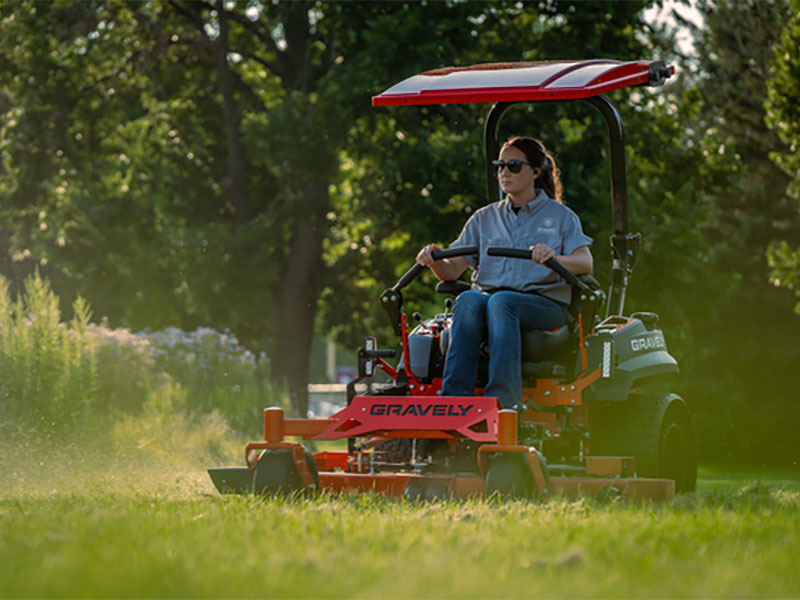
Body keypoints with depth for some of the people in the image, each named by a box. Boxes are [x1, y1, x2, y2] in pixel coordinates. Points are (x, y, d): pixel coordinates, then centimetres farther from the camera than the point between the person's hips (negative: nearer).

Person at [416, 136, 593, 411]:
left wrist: (554, 257, -27)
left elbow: (585, 263, -5)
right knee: (467, 300, -32)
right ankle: (455, 395, -43)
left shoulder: (560, 216, 12)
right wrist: (434, 260, -12)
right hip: (488, 297, 3)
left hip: (544, 304, -3)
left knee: (501, 301, -36)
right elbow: (452, 270, 12)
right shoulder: (485, 218, 21)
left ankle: (503, 396, -46)